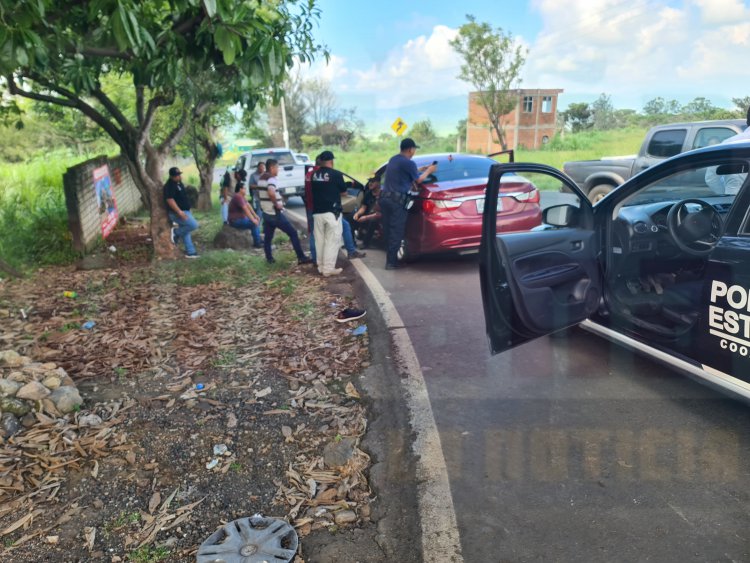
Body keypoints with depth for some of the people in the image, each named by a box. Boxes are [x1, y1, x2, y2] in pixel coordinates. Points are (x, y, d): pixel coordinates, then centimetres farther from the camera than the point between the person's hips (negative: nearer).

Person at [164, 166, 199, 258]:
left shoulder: (179, 183, 12)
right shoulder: (169, 186, -19)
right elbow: (170, 200, -27)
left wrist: (183, 211, 25)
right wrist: (179, 212, -32)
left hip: (184, 211, 10)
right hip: (177, 213, -10)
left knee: (186, 232, 13)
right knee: (194, 225, -19)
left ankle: (190, 252, 20)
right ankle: (176, 232, -1)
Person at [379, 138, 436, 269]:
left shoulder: (393, 159, 15)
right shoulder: (408, 163, -10)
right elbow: (418, 180, 2)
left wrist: (421, 169, 34)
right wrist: (428, 171, 18)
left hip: (385, 197, 8)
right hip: (397, 200, -8)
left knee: (389, 230, 14)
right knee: (396, 232, -1)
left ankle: (390, 258, 21)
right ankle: (391, 262, 1)